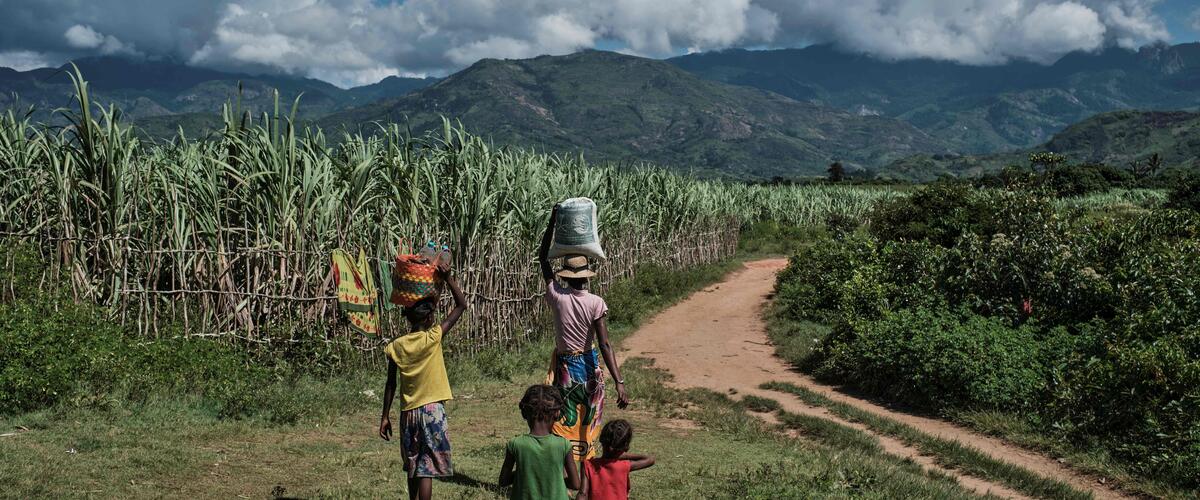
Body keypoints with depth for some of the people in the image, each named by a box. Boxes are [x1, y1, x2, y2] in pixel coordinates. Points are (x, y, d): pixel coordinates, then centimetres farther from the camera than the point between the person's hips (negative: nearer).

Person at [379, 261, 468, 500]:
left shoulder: (396, 346, 0)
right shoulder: (433, 337, -10)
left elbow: (391, 385, 4)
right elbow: (462, 305, -6)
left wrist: (385, 416, 11)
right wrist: (448, 278, -8)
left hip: (408, 412, 4)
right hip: (432, 409, -4)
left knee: (413, 466, 18)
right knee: (427, 468, -3)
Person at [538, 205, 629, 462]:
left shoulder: (557, 296, -10)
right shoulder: (595, 303, -14)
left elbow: (543, 258, 3)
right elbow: (605, 345, -21)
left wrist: (553, 220, 5)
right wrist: (619, 383, -23)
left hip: (564, 367, 0)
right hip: (589, 367, 0)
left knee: (564, 423, 5)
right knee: (586, 424, 17)